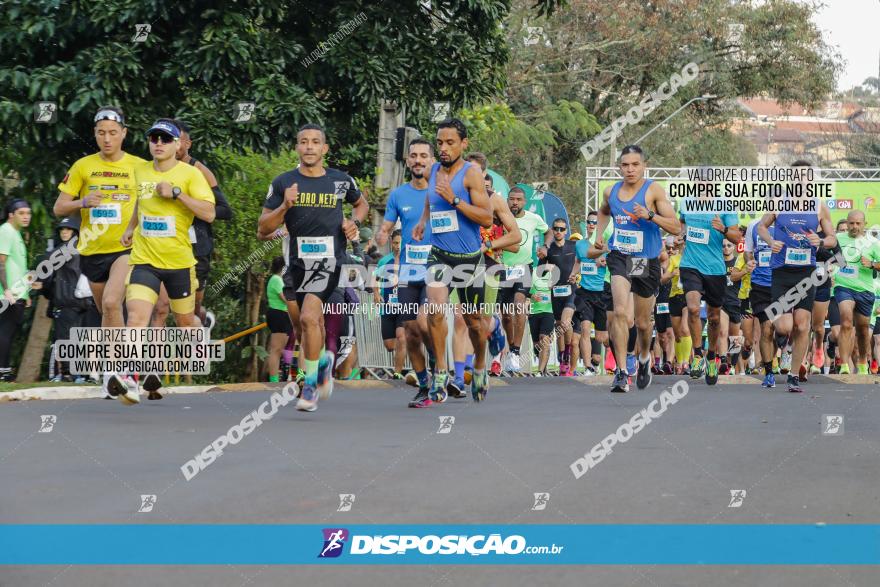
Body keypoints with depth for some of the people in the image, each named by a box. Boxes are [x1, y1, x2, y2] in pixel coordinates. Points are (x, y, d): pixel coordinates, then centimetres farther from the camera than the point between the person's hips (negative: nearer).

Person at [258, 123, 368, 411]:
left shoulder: (341, 180, 3)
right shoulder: (283, 183, 1)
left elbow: (362, 203, 24)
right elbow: (263, 228, 0)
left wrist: (355, 222, 4)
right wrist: (285, 206, -16)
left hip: (329, 260, -3)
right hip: (299, 261, 3)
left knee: (309, 317, -21)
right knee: (309, 323, 16)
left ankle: (310, 384, -8)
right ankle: (323, 360, 49)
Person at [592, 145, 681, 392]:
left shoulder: (654, 191, -11)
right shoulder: (611, 192, 3)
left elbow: (676, 227, -16)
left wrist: (650, 215, -30)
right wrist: (599, 235, 11)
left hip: (647, 261, -1)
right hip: (619, 258, 1)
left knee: (642, 322, 14)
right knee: (621, 313, -21)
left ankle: (644, 359, 44)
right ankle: (621, 372, -20)